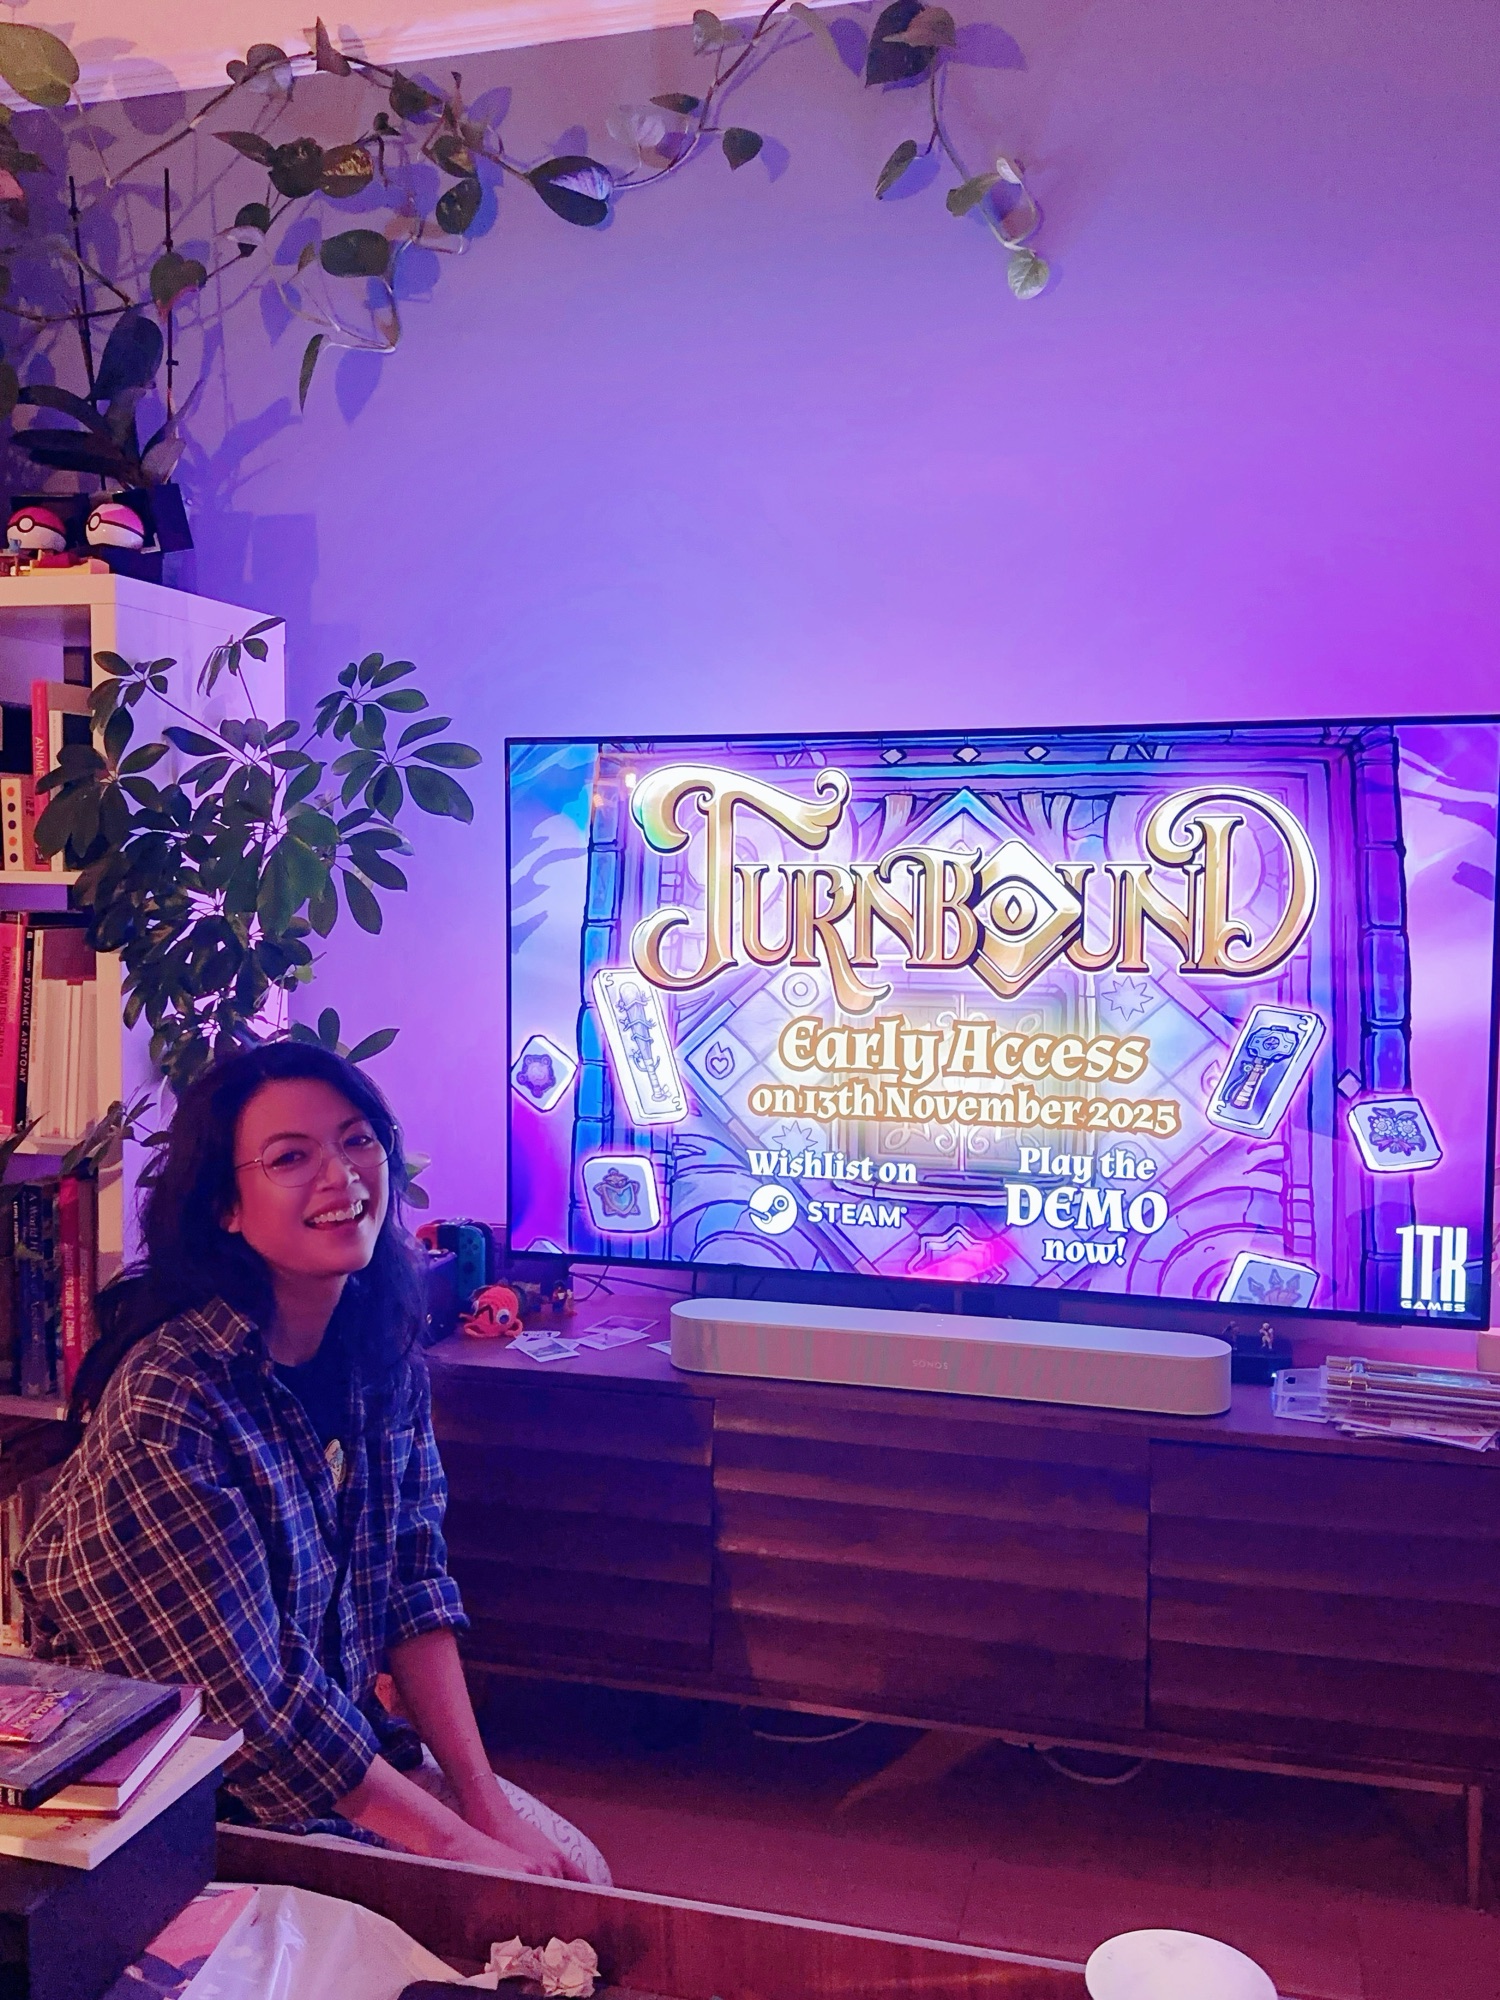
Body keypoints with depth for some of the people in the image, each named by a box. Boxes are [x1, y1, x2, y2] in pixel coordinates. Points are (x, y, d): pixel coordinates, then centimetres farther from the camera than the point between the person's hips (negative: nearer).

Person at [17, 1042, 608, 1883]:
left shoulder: (382, 1346, -5)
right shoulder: (167, 1400, -28)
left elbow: (416, 1583, -1)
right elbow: (252, 1700, -24)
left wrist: (482, 1795, -8)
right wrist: (455, 1841, -18)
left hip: (350, 1742, 6)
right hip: (201, 1808, -6)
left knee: (578, 1870, 2)